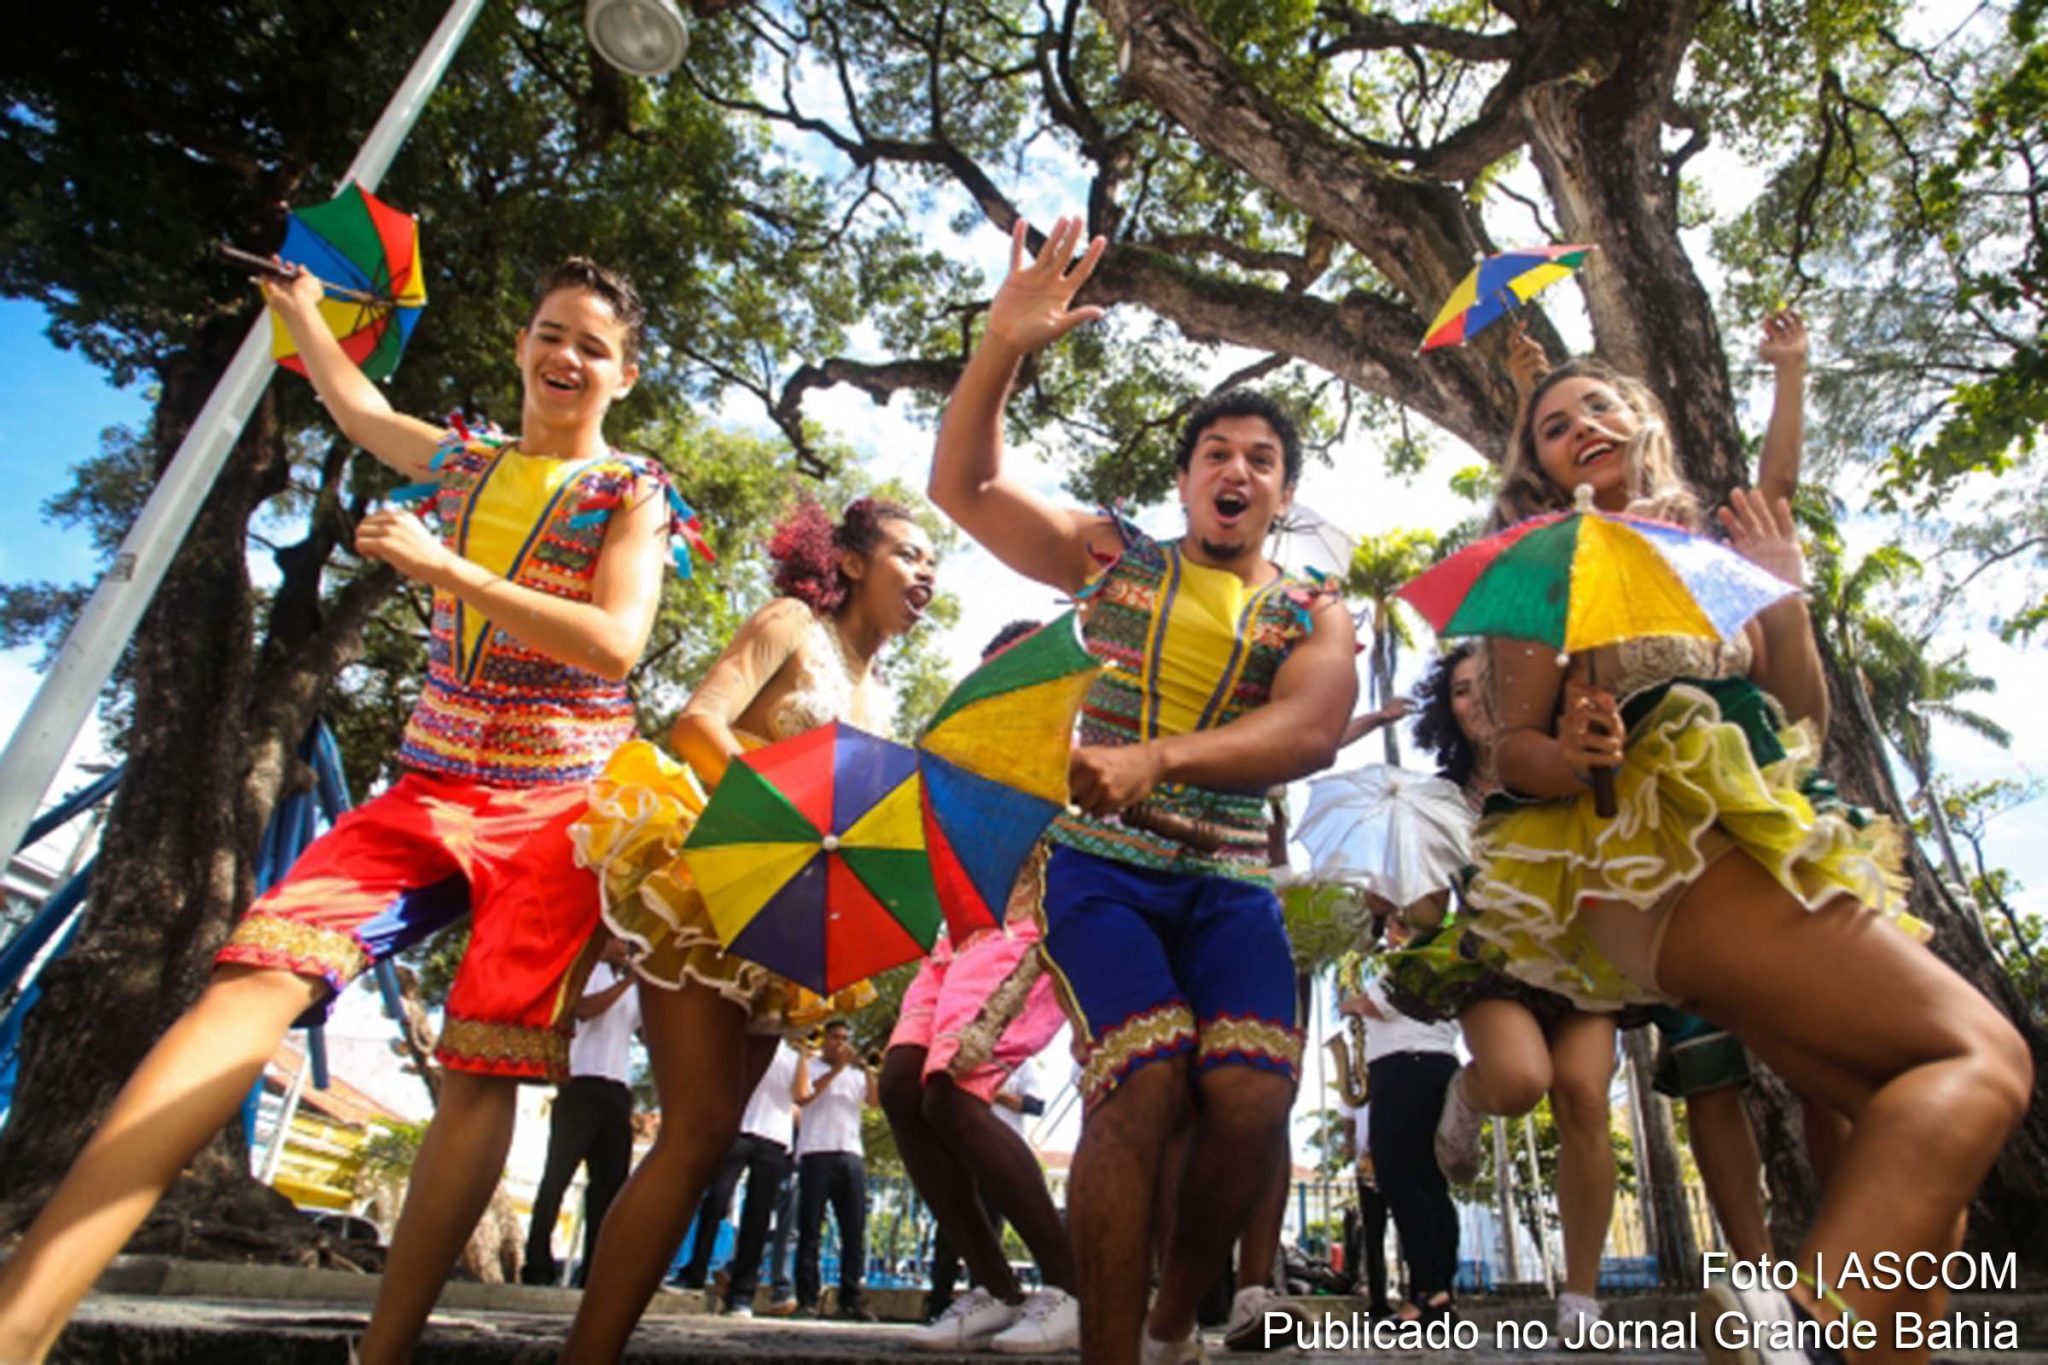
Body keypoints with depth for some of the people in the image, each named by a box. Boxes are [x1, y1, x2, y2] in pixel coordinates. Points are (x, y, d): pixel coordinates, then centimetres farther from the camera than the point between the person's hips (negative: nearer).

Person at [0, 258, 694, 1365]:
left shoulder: (632, 491, 2)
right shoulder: (460, 461, 17)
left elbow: (615, 643, -14)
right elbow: (355, 403, 40)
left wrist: (447, 569, -15)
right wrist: (299, 306, 52)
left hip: (560, 806, -3)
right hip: (428, 787, 4)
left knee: (481, 1068, -9)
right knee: (254, 977, -16)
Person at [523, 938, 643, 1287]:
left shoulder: (631, 989, 23)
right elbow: (584, 1009, -14)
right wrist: (629, 980, -14)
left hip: (618, 1090, 6)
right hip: (582, 1085, -6)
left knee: (611, 1179, 3)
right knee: (558, 1173, -6)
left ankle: (593, 1269, 6)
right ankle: (537, 1265, -3)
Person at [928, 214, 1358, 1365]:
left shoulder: (1314, 617, 10)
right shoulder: (1118, 558, 11)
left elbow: (1308, 735, -12)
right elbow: (964, 488, 3)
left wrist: (1158, 758, -29)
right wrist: (1003, 348, -11)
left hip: (1232, 884, 2)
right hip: (1105, 867, -1)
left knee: (1254, 1097, -17)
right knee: (1144, 1081, -23)